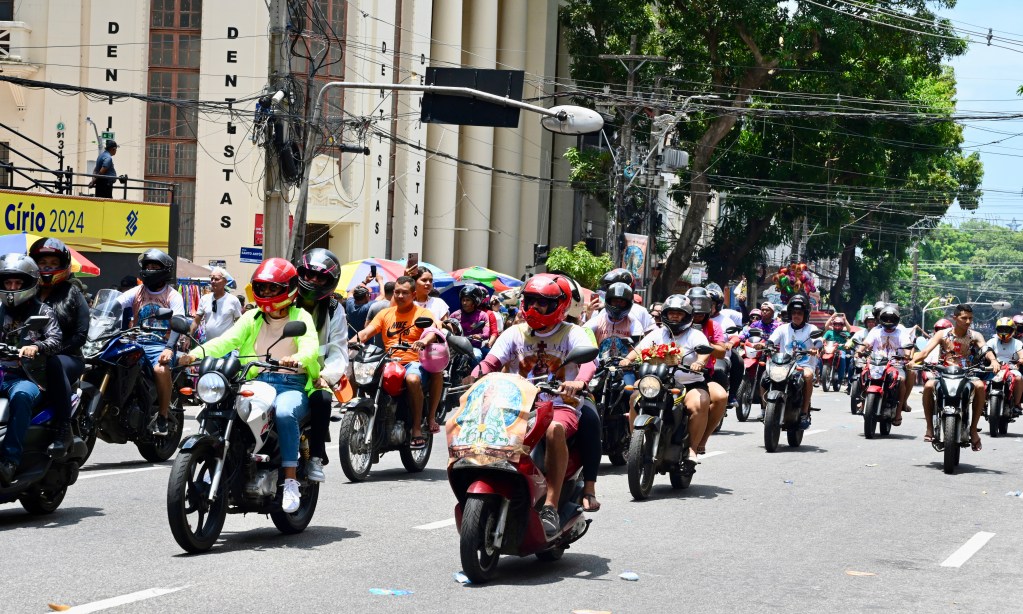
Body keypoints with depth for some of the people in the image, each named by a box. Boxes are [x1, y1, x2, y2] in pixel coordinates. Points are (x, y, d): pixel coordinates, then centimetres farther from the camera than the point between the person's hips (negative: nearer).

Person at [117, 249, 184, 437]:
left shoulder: (173, 296, 6)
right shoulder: (136, 292, 16)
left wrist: (169, 348, -25)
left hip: (161, 345, -4)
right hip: (136, 343, 4)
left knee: (161, 369, -35)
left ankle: (163, 417, -23)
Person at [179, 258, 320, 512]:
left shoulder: (300, 317, 6)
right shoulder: (251, 318, 18)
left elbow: (310, 347, -13)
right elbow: (227, 340, 2)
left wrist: (296, 359, -38)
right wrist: (196, 353, -17)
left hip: (291, 385, -4)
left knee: (284, 413, -37)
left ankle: (290, 482, -32)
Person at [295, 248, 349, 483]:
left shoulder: (334, 311, 10)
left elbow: (338, 353, 2)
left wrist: (325, 376, -18)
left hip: (314, 378, 0)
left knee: (322, 398, -34)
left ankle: (316, 457, -25)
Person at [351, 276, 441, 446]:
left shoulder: (423, 313, 6)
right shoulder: (385, 313, 17)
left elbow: (433, 330, -14)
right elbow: (366, 333, 7)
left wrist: (424, 341, -37)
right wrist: (350, 342, -14)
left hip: (413, 362, -4)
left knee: (412, 380, -39)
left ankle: (417, 429, -29)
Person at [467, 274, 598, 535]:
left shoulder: (572, 333, 4)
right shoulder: (515, 333, 14)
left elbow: (588, 361, -16)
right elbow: (491, 362, 1)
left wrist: (578, 382, -39)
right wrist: (475, 378, -22)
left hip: (561, 406, -4)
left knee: (554, 430, -38)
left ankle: (550, 508, -39)